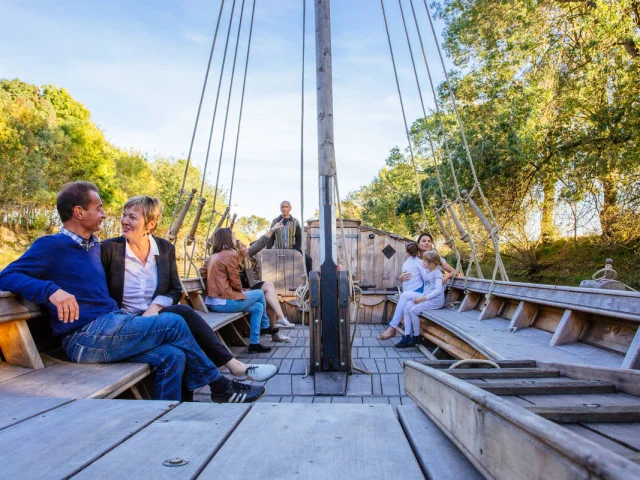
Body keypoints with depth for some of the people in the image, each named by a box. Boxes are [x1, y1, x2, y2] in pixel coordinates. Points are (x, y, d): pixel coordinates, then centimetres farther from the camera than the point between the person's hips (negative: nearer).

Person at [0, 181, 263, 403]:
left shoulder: (94, 246, 20)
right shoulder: (52, 245, -3)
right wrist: (52, 290, -30)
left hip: (109, 328, 7)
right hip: (86, 338, -7)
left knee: (172, 356, -16)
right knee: (173, 323, -15)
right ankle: (220, 386, 0)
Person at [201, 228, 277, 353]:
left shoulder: (213, 256, 12)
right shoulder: (231, 254, -13)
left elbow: (202, 273, 13)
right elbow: (235, 281, -12)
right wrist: (240, 291, 9)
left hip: (212, 302, 8)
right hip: (225, 301, -8)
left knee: (257, 307, 16)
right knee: (259, 294, 10)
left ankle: (254, 343, 19)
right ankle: (265, 326, 27)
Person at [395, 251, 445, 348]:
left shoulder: (437, 273, -10)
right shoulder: (426, 272, 15)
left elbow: (438, 290, -21)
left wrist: (423, 298, -25)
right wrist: (419, 298, 2)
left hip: (436, 301, -8)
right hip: (427, 299, 8)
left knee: (413, 310, -22)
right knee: (407, 307, -7)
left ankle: (417, 336, -4)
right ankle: (407, 337, -8)